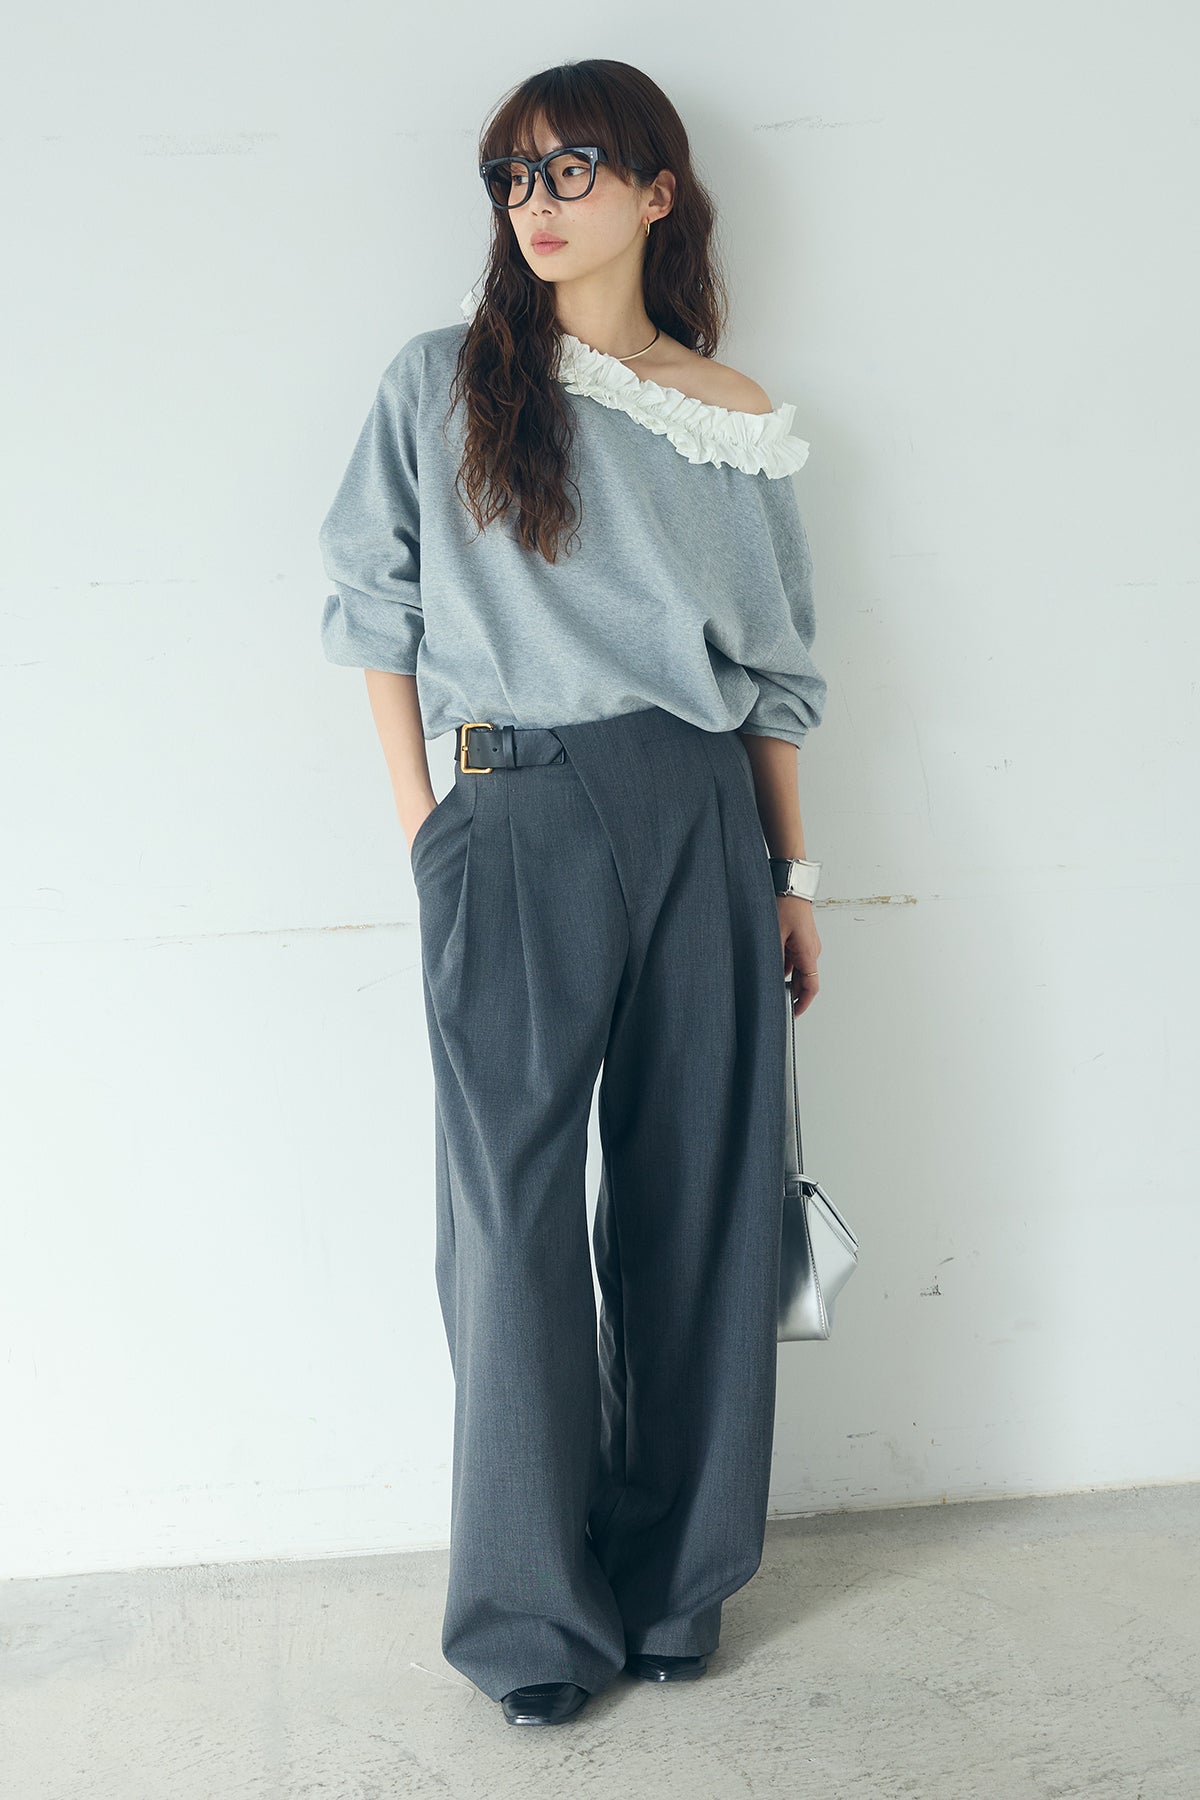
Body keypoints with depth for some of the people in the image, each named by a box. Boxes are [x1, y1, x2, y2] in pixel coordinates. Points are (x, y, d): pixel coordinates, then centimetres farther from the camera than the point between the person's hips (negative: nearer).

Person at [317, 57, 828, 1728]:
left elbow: (778, 675, 12)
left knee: (699, 1205, 6)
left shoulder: (738, 420, 10)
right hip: (511, 826, -2)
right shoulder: (442, 382, 6)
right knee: (515, 1215, 0)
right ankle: (536, 1616, 17)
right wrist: (427, 831, -1)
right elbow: (378, 614, 6)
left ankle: (678, 1583, 24)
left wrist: (793, 874, 9)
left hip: (698, 822, 2)